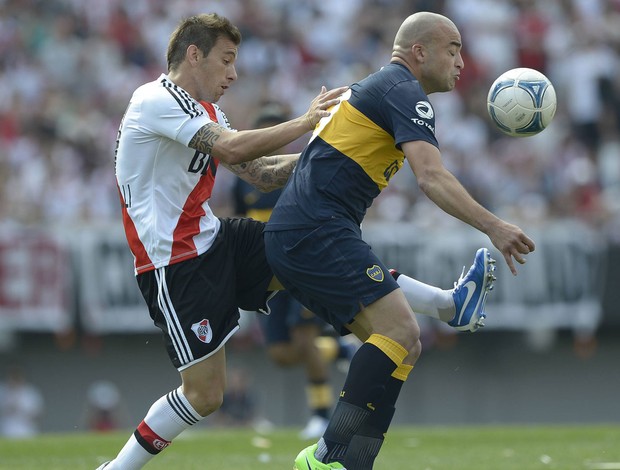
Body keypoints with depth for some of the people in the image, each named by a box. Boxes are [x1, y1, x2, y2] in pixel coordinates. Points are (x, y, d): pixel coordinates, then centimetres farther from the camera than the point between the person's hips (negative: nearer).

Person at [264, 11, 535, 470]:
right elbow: (431, 176, -21)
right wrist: (493, 227, -25)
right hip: (318, 230, -11)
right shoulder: (404, 92, -7)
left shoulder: (372, 88, 26)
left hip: (290, 238, 11)